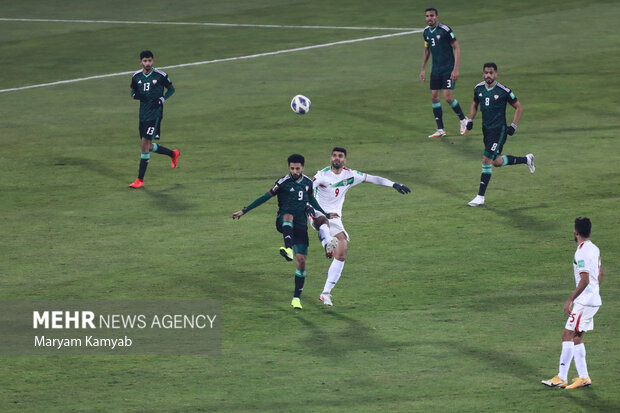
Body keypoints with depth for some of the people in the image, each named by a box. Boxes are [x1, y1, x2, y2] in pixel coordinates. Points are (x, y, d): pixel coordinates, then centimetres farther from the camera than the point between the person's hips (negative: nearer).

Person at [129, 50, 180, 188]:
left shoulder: (160, 75, -7)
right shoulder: (137, 76, 6)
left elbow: (171, 89, 5)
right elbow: (133, 91, 19)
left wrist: (162, 99, -12)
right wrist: (135, 95, -6)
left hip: (155, 114, -6)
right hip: (143, 114, 6)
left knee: (145, 144, -11)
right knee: (148, 146, 12)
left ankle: (140, 180, -6)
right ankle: (173, 154, 38)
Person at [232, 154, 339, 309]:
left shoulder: (307, 182, 9)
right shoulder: (283, 182, -6)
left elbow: (312, 200, 26)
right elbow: (265, 197, -3)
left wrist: (326, 215, 35)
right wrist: (244, 211, -5)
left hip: (300, 225, 4)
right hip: (283, 223, -4)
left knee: (301, 261, -4)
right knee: (289, 216, -41)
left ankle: (296, 298, 6)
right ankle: (288, 249, -67)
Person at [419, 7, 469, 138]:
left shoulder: (445, 30, -14)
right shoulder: (426, 32, 7)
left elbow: (457, 48, -12)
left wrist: (456, 69, -17)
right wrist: (423, 69, 19)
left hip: (448, 69, -7)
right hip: (435, 70, 7)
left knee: (448, 97, -13)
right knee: (434, 97, 2)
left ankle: (463, 120, 12)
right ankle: (440, 130, 9)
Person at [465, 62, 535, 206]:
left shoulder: (503, 91, -13)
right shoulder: (478, 89, 2)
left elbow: (518, 107, -2)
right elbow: (475, 104, 22)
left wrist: (513, 126, -8)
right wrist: (470, 119, 8)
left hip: (499, 130, -7)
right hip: (486, 129, 7)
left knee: (486, 160, -12)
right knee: (497, 162, 13)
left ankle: (480, 197, -6)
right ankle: (526, 159, 39)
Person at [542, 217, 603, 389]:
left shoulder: (581, 253, -19)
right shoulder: (595, 249, 9)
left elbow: (584, 280, -24)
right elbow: (599, 274, 20)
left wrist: (570, 300, -20)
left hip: (584, 302, -9)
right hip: (594, 300, 9)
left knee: (568, 335, -6)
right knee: (576, 337, 12)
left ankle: (561, 378, -5)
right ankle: (583, 377, 12)